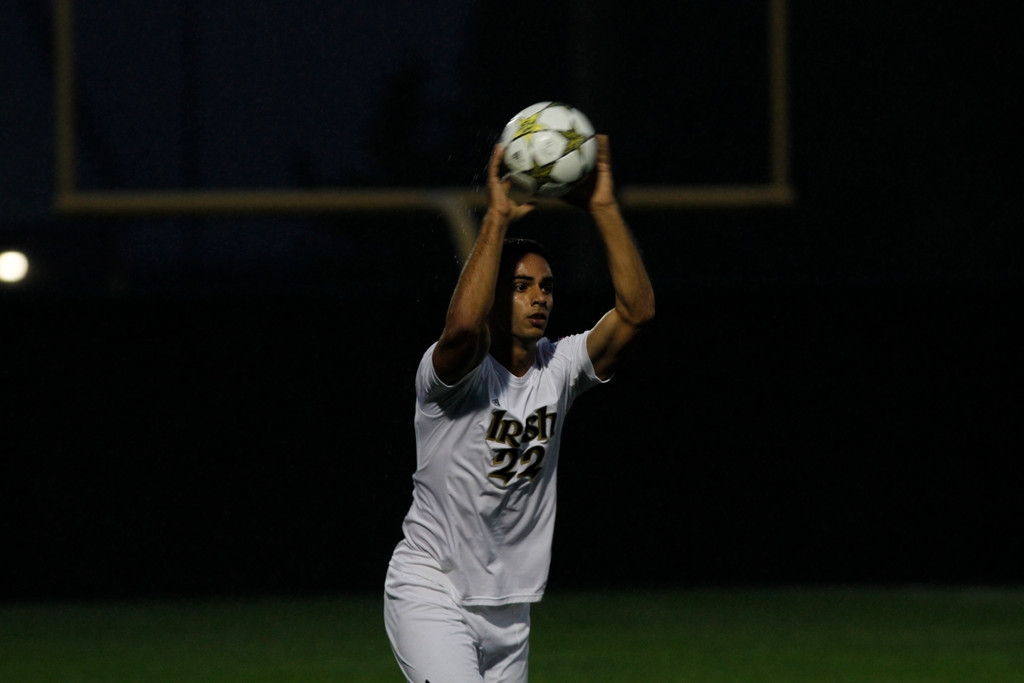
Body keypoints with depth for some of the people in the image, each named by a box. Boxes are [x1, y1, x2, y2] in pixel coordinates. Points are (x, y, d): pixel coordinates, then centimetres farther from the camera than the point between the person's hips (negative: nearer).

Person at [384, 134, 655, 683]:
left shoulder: (558, 368, 3)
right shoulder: (452, 371, -14)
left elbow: (637, 310, -8)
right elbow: (463, 326, -39)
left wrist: (603, 210, -15)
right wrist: (497, 217, -32)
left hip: (509, 609, 7)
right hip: (430, 592, -7)